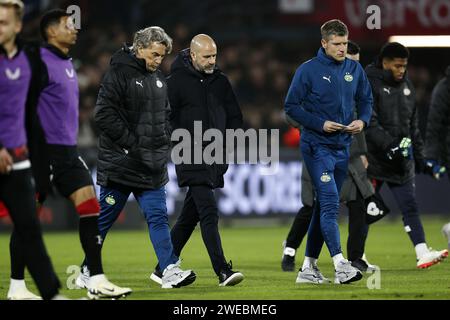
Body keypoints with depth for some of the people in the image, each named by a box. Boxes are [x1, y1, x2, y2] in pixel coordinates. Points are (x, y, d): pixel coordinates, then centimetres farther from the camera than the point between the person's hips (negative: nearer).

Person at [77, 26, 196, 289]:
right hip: (120, 163, -6)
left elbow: (166, 114, 26)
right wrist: (133, 145, -18)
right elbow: (104, 114, -17)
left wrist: (164, 144, 10)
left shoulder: (158, 77, 14)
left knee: (158, 217, -2)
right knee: (104, 218, 3)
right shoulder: (119, 73, -10)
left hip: (153, 167, 6)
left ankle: (170, 271, -7)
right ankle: (86, 271, 15)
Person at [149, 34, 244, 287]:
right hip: (192, 159, -6)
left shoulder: (220, 81, 11)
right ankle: (223, 271, -18)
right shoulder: (177, 80, -6)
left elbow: (235, 116, 19)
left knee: (190, 216, 10)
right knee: (209, 214, -14)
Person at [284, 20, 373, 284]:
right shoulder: (308, 70, -6)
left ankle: (309, 267, 16)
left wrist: (362, 120, -3)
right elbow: (291, 106, -5)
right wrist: (320, 124, -15)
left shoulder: (355, 69, 8)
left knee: (325, 206, 9)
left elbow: (366, 99, 18)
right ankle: (340, 265, -23)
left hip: (343, 148, 6)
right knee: (330, 203, -16)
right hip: (317, 146, -6)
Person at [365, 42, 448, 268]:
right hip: (374, 159, -6)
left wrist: (419, 156, 18)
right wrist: (390, 145, -28)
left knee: (410, 206, -3)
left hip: (401, 160, 6)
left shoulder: (406, 86, 13)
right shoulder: (369, 85, -10)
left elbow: (413, 124, 20)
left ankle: (422, 253, -11)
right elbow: (369, 123, -19)